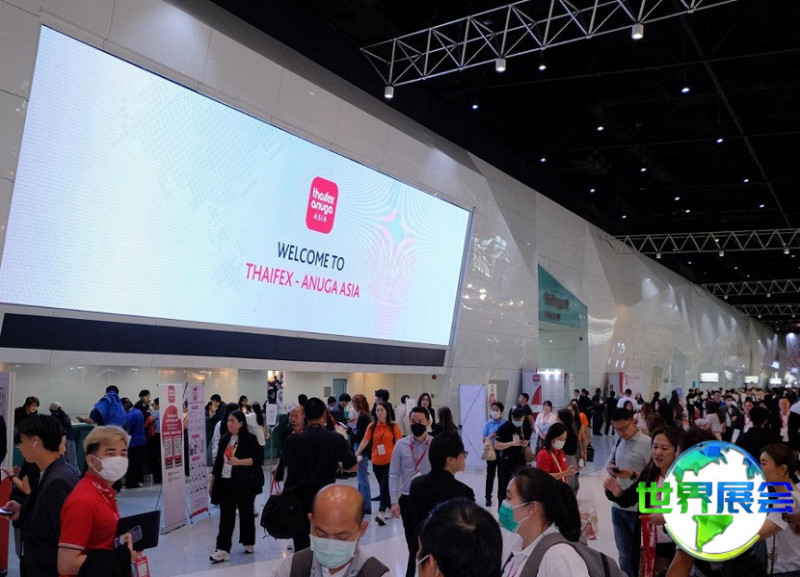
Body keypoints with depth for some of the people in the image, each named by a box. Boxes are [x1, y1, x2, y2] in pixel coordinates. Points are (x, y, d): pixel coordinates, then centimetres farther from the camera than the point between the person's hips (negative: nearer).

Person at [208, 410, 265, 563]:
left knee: (246, 513, 10)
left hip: (244, 483, -4)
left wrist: (239, 462, -23)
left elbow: (258, 458, -14)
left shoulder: (250, 439, -8)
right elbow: (218, 462, 15)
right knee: (226, 516, 0)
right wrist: (212, 481, 14)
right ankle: (223, 549, 0)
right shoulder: (224, 439, 10)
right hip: (225, 482, 4)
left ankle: (248, 543, 26)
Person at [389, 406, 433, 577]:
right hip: (406, 499, 2)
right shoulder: (401, 445, -3)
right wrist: (394, 501, -8)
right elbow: (394, 474, -1)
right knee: (412, 541, 15)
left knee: (418, 542, -3)